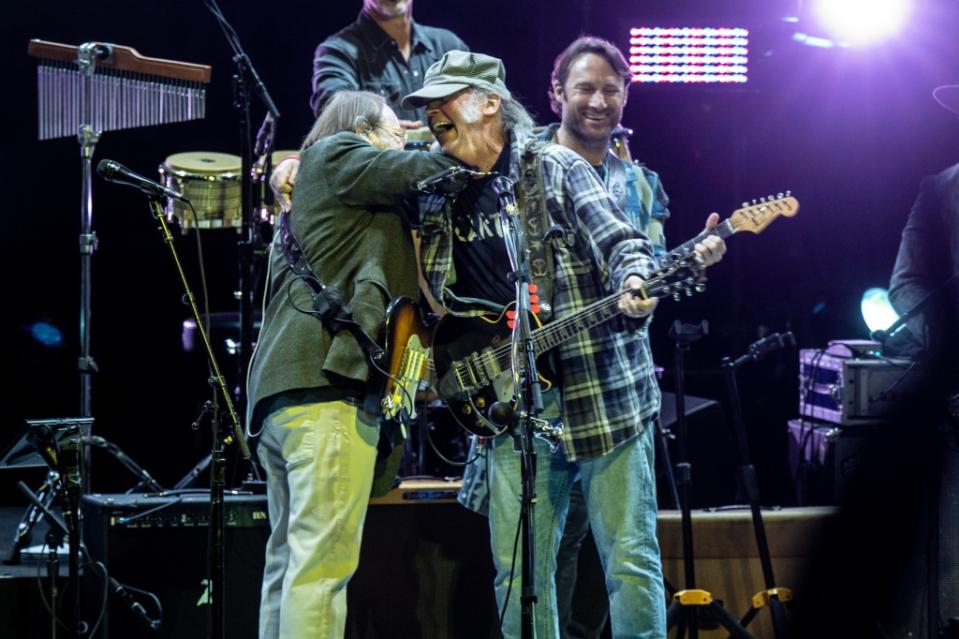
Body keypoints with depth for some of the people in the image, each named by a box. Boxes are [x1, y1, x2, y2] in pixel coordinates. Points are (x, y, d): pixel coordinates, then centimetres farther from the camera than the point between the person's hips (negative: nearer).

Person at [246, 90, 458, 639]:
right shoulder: (335, 154, 7)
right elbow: (427, 172, -1)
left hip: (278, 388, 10)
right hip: (329, 375, -10)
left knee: (291, 561, 8)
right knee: (324, 559, -15)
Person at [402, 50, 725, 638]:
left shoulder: (555, 169, -1)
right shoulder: (441, 198, 13)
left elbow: (619, 242, -9)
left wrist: (636, 284, -30)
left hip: (603, 390, -4)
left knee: (631, 559, -3)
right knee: (519, 574, 2)